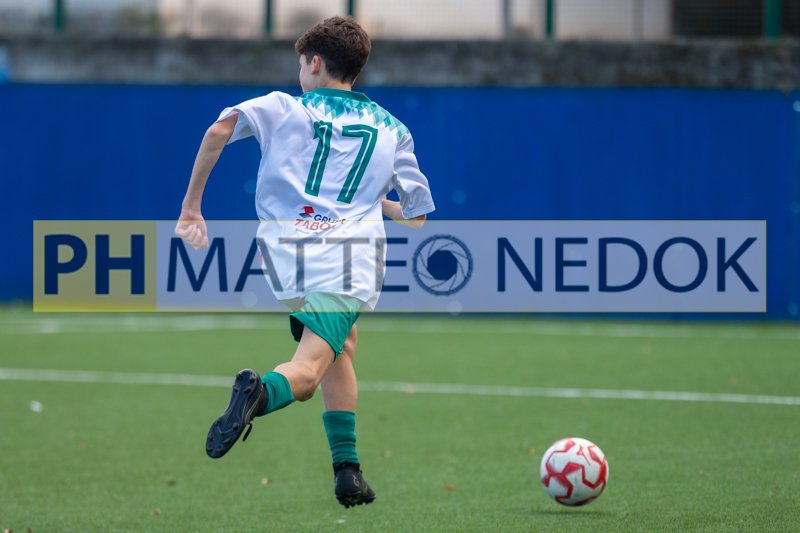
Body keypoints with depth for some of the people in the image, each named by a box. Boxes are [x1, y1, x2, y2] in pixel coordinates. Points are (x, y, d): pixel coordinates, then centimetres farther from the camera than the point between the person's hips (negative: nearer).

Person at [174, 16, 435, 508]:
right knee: (305, 373, -13)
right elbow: (417, 215, 26)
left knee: (342, 346, 25)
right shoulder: (392, 129, 21)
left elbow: (221, 129, -4)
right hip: (352, 255, -2)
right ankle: (263, 391, -49)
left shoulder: (284, 107, 16)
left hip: (285, 251, 2)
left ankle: (348, 469, 15)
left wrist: (192, 204, 2)